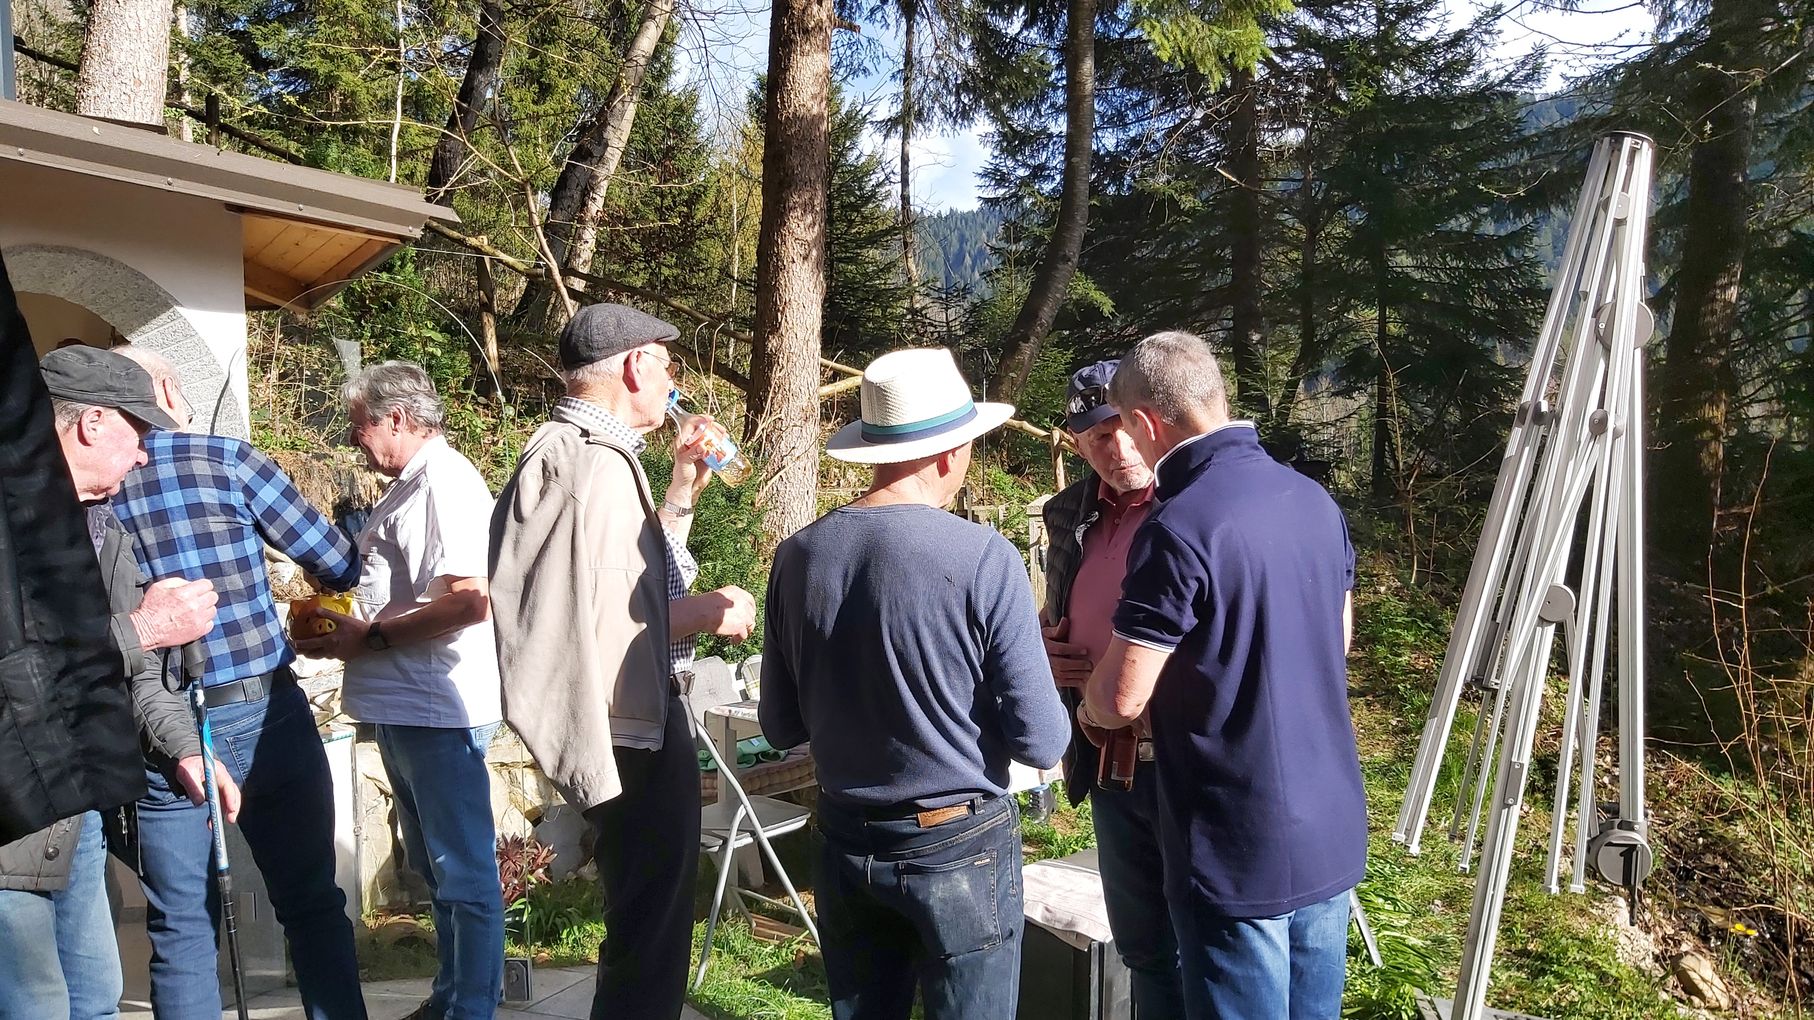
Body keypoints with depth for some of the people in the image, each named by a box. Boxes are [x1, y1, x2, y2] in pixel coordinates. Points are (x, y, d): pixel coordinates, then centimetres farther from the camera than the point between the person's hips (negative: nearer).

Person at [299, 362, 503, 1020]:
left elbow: (471, 600, -27)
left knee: (463, 872, 2)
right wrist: (349, 629, 10)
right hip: (404, 706, 11)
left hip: (440, 708, -11)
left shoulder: (447, 482, -16)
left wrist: (371, 638, -17)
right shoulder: (410, 485, 16)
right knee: (435, 866, 20)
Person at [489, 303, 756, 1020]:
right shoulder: (591, 463, -22)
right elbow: (589, 618, -30)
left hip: (643, 721, 11)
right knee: (648, 935, 4)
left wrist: (684, 485, 15)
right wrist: (703, 612, -20)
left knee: (650, 923, 26)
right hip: (630, 735, -11)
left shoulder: (590, 453, 12)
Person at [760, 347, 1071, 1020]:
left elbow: (780, 727, 4)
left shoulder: (799, 555, -6)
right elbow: (1042, 742, -15)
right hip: (960, 846, -4)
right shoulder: (986, 559, -19)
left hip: (847, 844, 4)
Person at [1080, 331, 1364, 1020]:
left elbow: (1122, 699, -19)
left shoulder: (1178, 529, -21)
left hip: (1240, 849, -7)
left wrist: (1086, 709, 3)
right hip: (1333, 833, 7)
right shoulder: (1317, 501, 3)